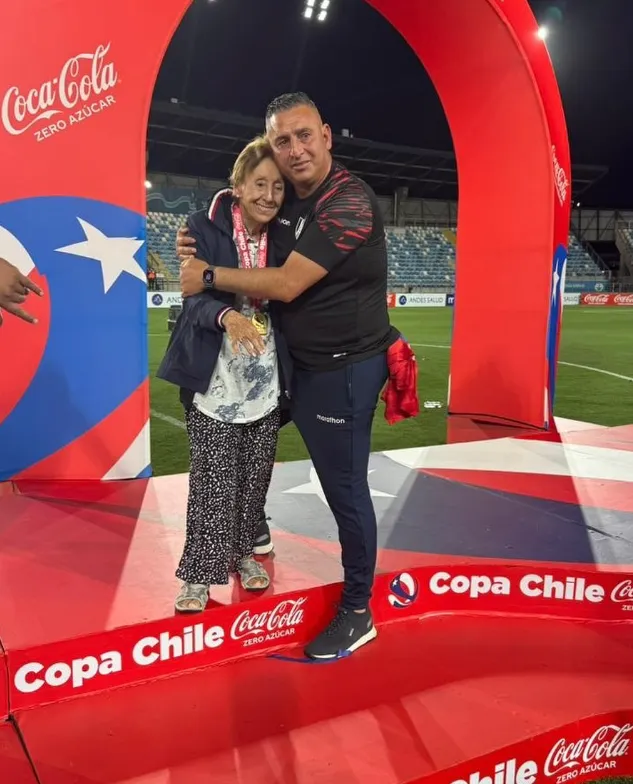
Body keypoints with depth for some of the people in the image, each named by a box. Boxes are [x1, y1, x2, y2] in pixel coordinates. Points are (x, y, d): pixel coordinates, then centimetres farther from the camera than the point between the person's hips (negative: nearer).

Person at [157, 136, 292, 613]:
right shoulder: (205, 228, -8)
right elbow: (196, 298, -17)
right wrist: (227, 316, -34)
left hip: (264, 376, 4)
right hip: (214, 376, -4)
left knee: (256, 474, 12)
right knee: (213, 478, -2)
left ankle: (243, 551, 32)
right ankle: (200, 571, 13)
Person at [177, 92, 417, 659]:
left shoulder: (349, 201, -20)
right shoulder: (288, 199, 7)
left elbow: (287, 284, -24)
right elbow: (259, 260, 20)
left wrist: (209, 275, -13)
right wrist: (201, 249, -1)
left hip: (344, 369, -8)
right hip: (299, 363, 8)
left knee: (346, 486, 1)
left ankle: (357, 614, 18)